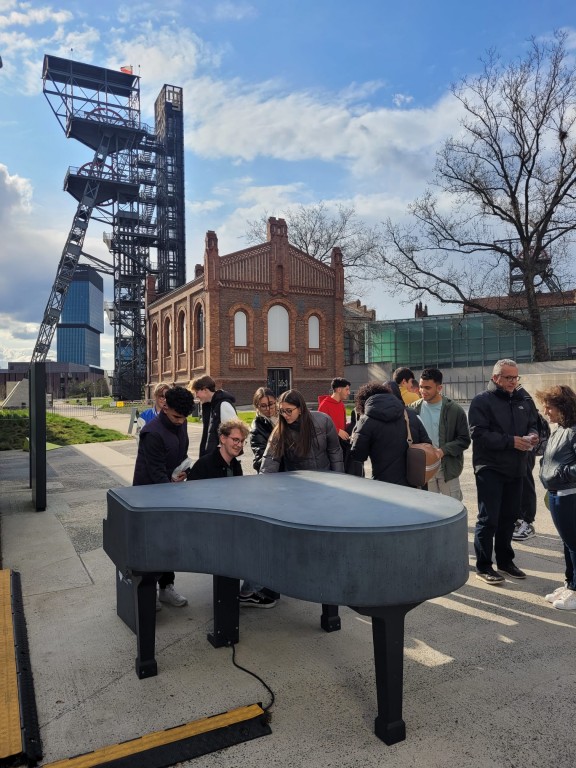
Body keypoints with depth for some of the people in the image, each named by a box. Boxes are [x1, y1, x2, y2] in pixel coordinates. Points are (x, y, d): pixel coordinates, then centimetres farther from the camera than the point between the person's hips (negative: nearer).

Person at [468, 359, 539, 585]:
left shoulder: (522, 401, 13)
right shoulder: (482, 401, -9)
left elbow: (532, 423, 21)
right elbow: (478, 433, -18)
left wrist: (532, 435, -3)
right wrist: (511, 441, -22)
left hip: (515, 469, 6)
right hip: (490, 469, -6)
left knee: (508, 518, 15)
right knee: (488, 519, -2)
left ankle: (505, 560, 30)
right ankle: (483, 566, 10)